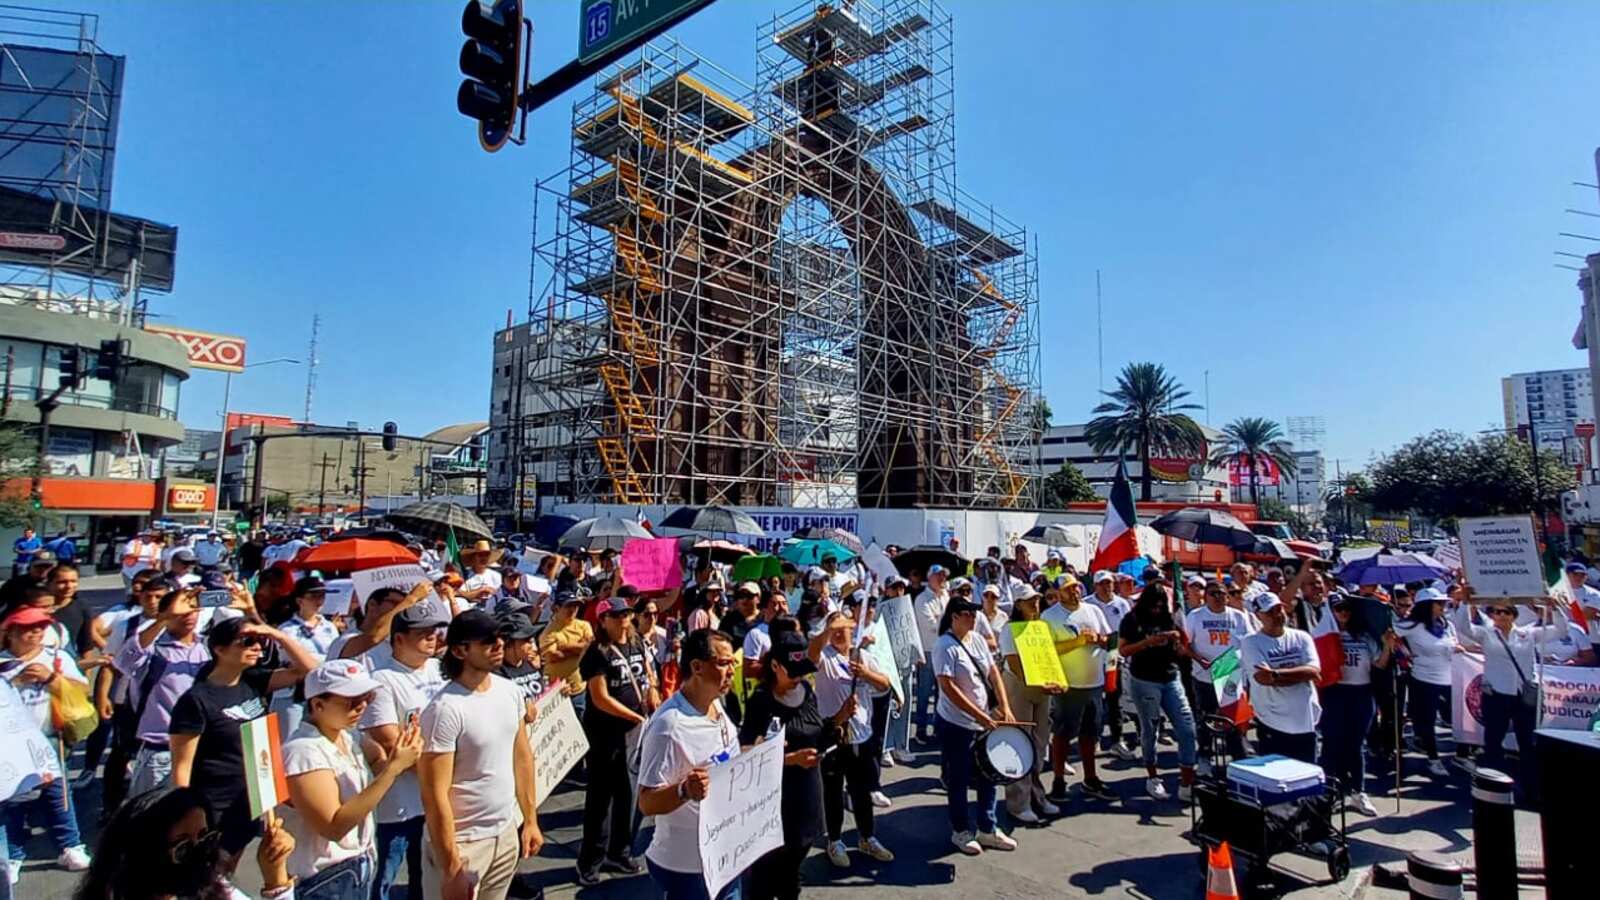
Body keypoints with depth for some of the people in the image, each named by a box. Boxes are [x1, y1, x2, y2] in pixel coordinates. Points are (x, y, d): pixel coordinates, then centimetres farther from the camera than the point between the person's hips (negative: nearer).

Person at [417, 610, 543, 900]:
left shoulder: (510, 691, -1)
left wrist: (530, 820, 10)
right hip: (463, 842, -6)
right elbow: (434, 795, -19)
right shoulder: (445, 709, -21)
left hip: (507, 831, 6)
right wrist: (452, 869, -17)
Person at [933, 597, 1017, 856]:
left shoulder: (977, 640, 3)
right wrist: (979, 715, -23)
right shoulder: (945, 646, -18)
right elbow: (948, 687, -23)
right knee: (959, 780, 9)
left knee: (987, 775, 16)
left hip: (983, 722, 7)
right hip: (956, 725, -7)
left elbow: (993, 673, 7)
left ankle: (988, 829, 31)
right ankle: (961, 832, 26)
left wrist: (1004, 706, -5)